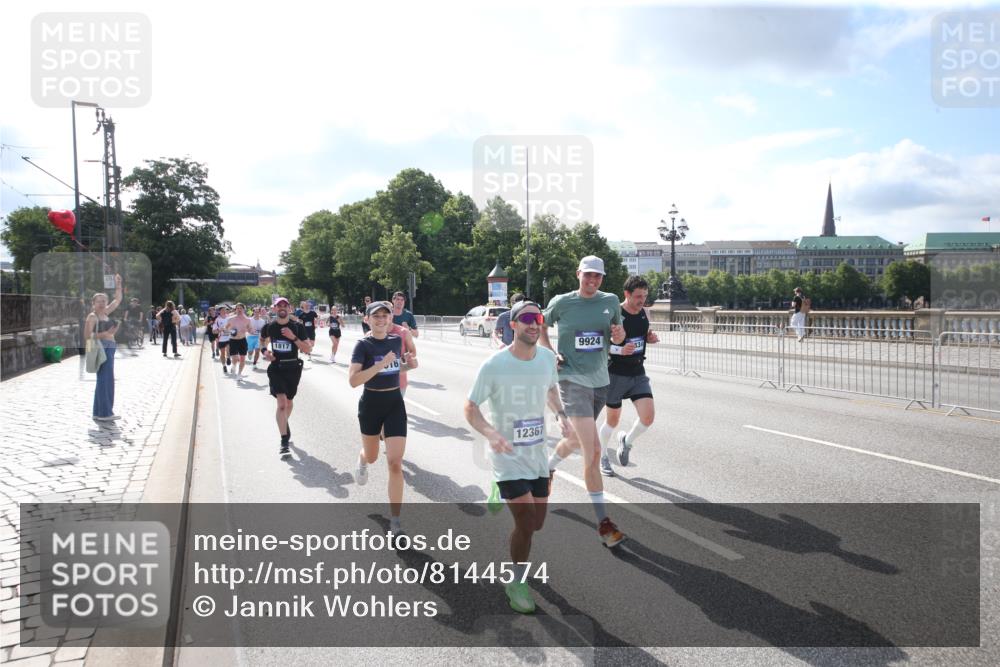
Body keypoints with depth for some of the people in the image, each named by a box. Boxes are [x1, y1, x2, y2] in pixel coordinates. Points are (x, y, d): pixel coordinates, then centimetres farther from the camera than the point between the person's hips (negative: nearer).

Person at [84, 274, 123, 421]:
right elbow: (87, 336, -14)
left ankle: (99, 412, 18)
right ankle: (104, 413, -6)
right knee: (106, 379, -9)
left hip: (109, 348, 9)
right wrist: (105, 334, -23)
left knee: (105, 380, 11)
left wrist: (118, 284, 13)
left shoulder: (106, 313, 14)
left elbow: (118, 300, 23)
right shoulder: (92, 317, -7)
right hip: (101, 348, -9)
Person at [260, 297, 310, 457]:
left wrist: (293, 337, -20)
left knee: (289, 402, 18)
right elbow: (262, 340, 22)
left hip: (293, 368, 1)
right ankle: (284, 442, -15)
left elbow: (307, 349, -7)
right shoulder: (269, 327, -1)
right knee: (282, 403, -16)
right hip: (276, 368, -1)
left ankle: (285, 425, 48)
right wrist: (264, 350, 1)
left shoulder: (298, 327, -5)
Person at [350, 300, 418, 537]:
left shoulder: (396, 340, 1)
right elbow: (353, 380, -24)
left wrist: (409, 363, 0)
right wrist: (381, 364, -30)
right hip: (371, 403, -2)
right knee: (372, 457, 20)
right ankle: (362, 460, 61)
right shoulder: (363, 345, -13)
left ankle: (395, 521, 0)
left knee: (395, 463, -7)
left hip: (395, 403, 2)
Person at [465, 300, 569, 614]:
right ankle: (517, 584, 15)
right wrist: (491, 433, -32)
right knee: (527, 522, -12)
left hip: (537, 455, 6)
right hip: (507, 456, -5)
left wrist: (560, 414, -2)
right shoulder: (494, 365, -18)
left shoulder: (547, 357, -2)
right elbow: (470, 408, -13)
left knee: (536, 523, 12)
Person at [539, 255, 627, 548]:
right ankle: (603, 523, -7)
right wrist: (550, 353, -2)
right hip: (572, 380, -5)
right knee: (593, 450, -14)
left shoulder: (610, 301, 4)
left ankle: (548, 467, 55)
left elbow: (616, 337, 15)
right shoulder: (561, 302, -5)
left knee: (576, 439, 23)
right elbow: (540, 326, 12)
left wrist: (619, 335, -9)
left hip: (600, 381, 5)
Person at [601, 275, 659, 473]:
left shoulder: (643, 312, 3)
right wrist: (620, 349, -29)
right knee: (612, 420, 9)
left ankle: (627, 441, 24)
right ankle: (602, 457, 33)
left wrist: (651, 338, -2)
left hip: (638, 373, 5)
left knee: (647, 417, -7)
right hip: (616, 374, -5)